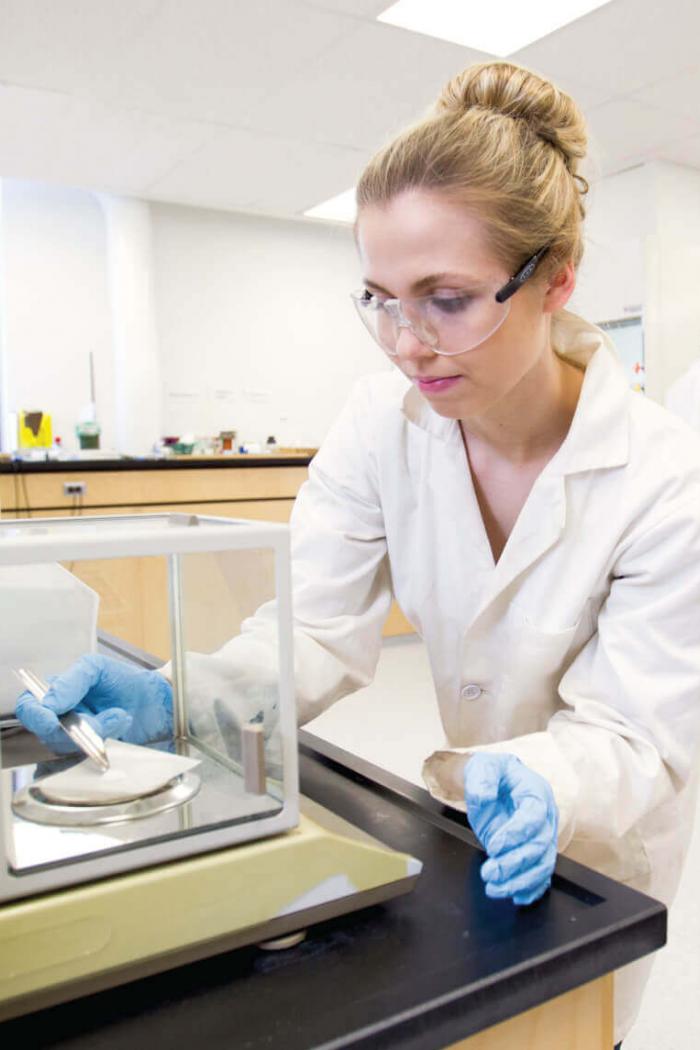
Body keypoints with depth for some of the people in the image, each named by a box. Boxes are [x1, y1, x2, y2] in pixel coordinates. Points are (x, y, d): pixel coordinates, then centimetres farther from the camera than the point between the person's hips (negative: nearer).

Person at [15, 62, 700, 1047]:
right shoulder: (383, 421, -20)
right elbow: (319, 624, -21)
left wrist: (543, 786, -48)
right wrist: (177, 696, -38)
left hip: (608, 821, -2)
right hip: (481, 790, 3)